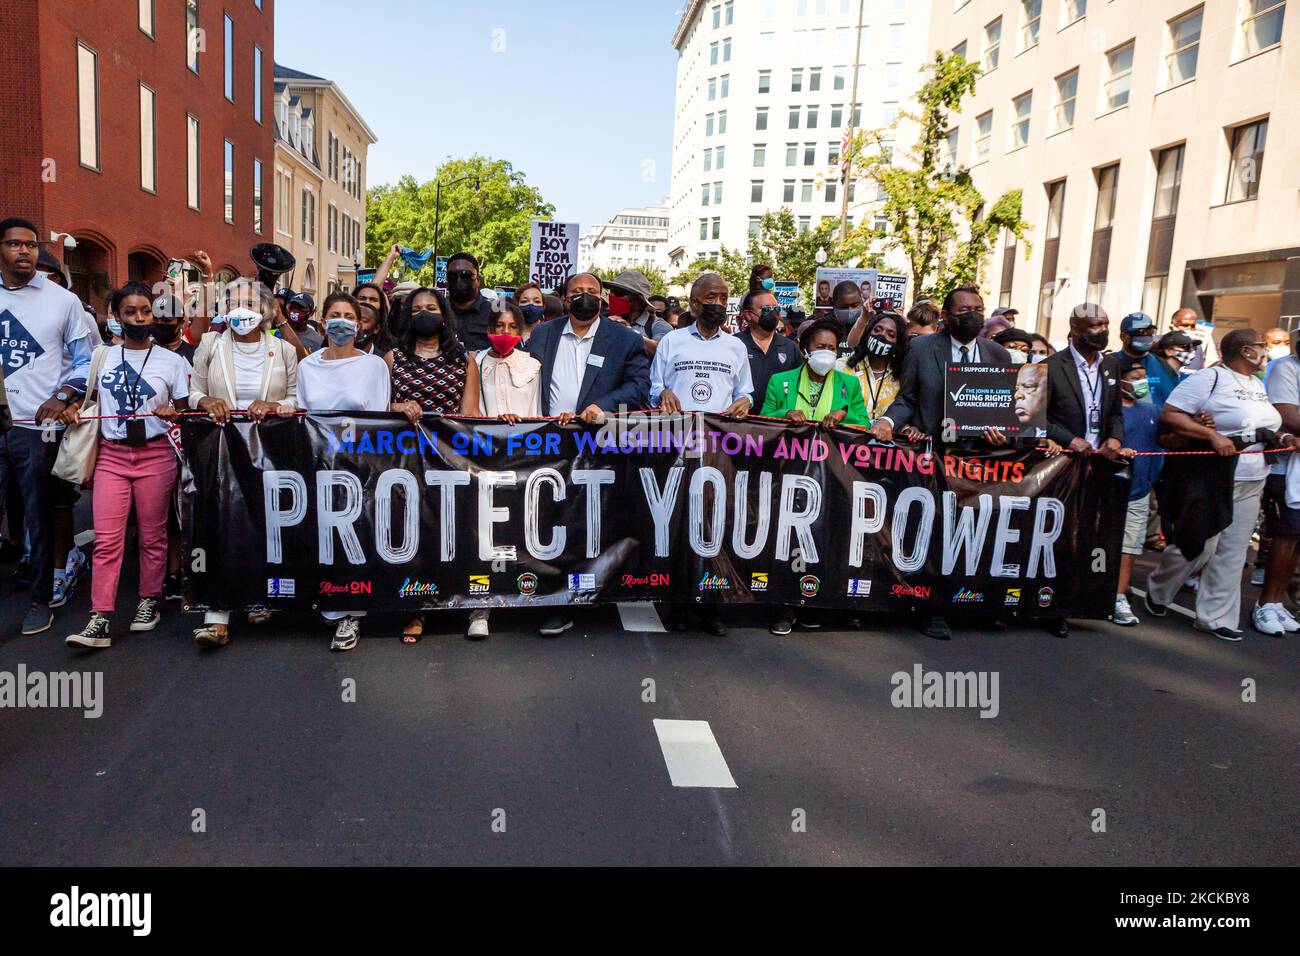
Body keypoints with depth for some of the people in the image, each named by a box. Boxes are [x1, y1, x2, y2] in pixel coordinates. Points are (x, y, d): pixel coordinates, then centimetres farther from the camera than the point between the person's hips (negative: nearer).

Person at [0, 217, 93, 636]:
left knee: (38, 518, 6)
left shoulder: (62, 300, 4)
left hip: (37, 427, -1)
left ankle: (41, 599, 19)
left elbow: (85, 357, 5)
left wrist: (62, 397, -9)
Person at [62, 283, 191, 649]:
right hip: (111, 456, 1)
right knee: (106, 538, -5)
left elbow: (184, 409, 8)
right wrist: (72, 409, 1)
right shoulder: (101, 356, 10)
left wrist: (172, 413, -13)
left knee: (152, 535, 6)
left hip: (155, 455, -1)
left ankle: (149, 602, 21)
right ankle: (99, 620, -5)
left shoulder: (172, 361, 4)